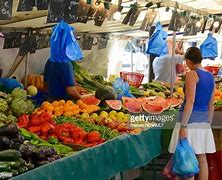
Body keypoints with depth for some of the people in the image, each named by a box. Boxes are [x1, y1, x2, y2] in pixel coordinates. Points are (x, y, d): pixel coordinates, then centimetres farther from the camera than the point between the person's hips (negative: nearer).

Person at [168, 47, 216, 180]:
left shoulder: (192, 74, -10)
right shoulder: (210, 76, 12)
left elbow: (190, 102, -17)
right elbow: (211, 105, 16)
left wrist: (183, 126, -18)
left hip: (190, 119, -7)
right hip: (204, 121, 7)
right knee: (202, 160, 10)